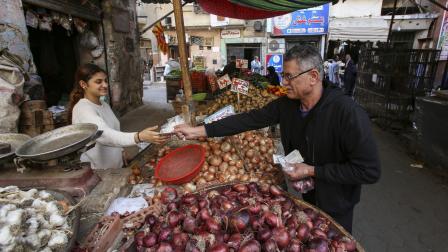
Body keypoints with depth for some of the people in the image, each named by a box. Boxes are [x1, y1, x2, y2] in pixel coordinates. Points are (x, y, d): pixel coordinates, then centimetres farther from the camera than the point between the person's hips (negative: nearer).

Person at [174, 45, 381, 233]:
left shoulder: (348, 113, -31)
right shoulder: (286, 104, -13)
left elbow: (370, 171, -28)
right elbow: (250, 119, -13)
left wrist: (312, 171, -26)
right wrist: (199, 131, -18)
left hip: (336, 204, -5)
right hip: (306, 194, 6)